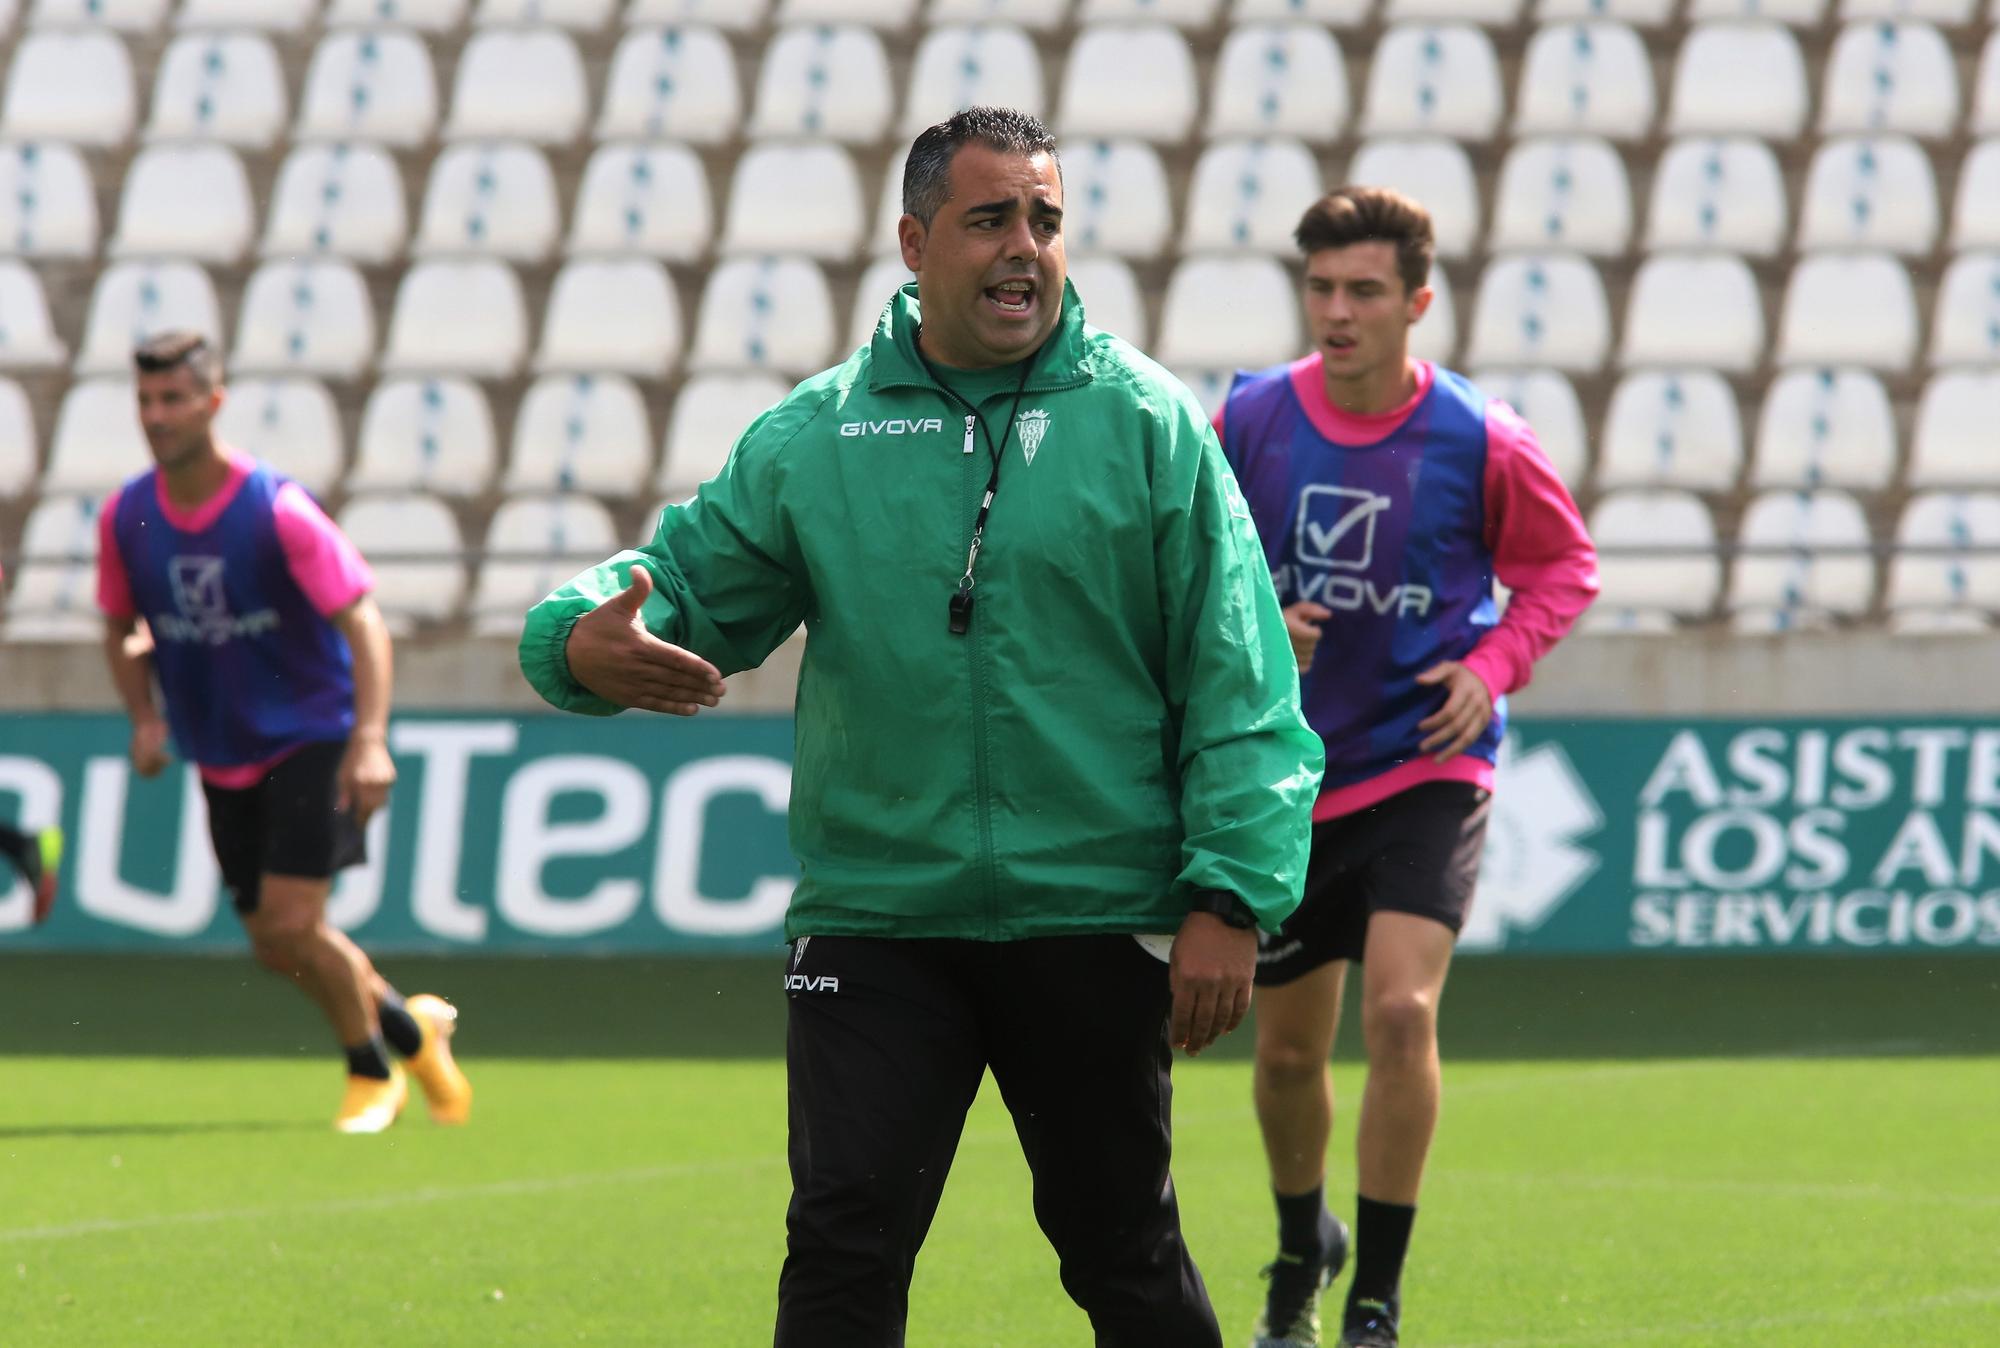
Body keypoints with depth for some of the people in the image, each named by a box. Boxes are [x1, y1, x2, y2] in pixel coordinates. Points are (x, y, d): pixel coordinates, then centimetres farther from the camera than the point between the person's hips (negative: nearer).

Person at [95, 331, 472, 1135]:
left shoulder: (278, 511, -19)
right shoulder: (125, 518, -4)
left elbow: (363, 624, -18)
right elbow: (123, 630, 12)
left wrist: (370, 739, -29)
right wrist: (145, 719, -5)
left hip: (311, 737, -5)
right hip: (221, 757, 5)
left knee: (292, 924, -16)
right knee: (273, 945, 6)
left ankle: (371, 1072, 10)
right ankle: (411, 1029, 32)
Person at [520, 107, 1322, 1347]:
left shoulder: (1148, 423, 0)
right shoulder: (812, 437, 5)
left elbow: (1237, 683, -2)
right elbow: (688, 581, 7)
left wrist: (1229, 897, -9)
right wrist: (590, 641, -18)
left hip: (1093, 920, -1)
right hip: (874, 911, 1)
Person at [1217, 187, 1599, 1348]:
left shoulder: (1480, 442, -9)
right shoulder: (1251, 421, -5)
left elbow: (1567, 565, 6)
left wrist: (1493, 663, -10)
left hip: (1425, 769, -3)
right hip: (1288, 775, 3)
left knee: (1401, 1008, -21)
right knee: (1290, 1053, 10)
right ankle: (1303, 1249, 41)